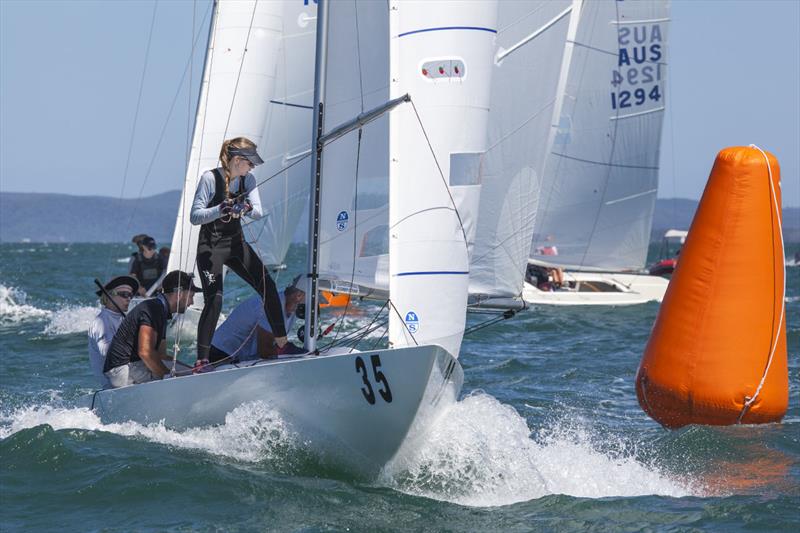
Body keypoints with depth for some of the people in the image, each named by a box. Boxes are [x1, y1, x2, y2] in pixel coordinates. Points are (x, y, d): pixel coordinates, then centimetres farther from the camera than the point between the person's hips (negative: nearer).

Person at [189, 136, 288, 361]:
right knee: (214, 299, -18)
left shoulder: (247, 179, 3)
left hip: (236, 243, 6)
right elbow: (195, 216, -18)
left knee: (268, 286, -4)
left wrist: (246, 209, -31)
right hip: (211, 246, -6)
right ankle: (201, 360, -13)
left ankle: (282, 342, 8)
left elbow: (258, 213, -8)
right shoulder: (210, 178, -15)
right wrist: (221, 209, -34)